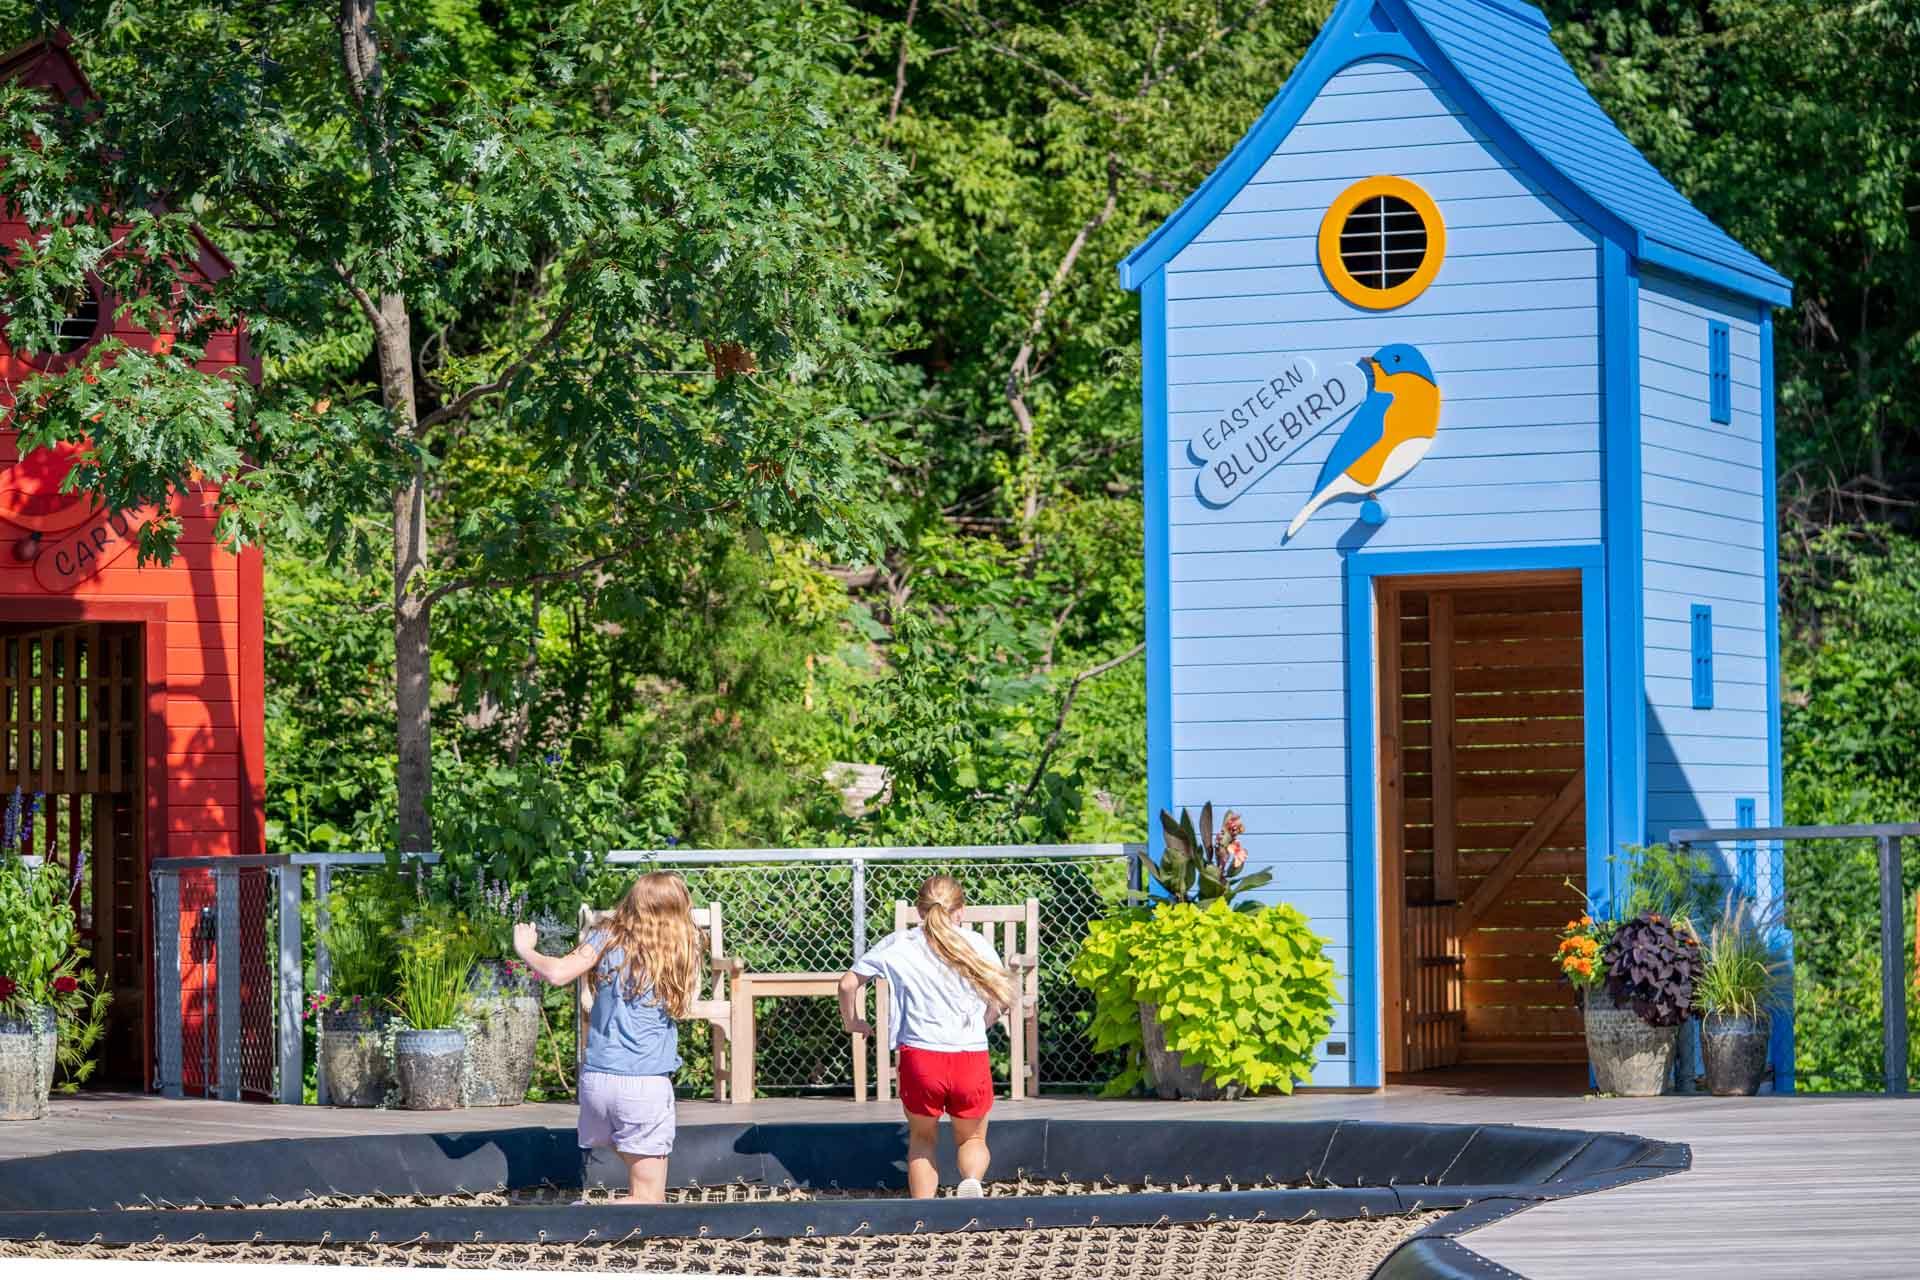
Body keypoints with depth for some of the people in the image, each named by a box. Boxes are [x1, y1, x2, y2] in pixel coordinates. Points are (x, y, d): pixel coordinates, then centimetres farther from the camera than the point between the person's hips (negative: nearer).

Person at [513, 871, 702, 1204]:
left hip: (597, 1079, 3)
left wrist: (524, 949, 8)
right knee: (648, 1201, 2)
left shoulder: (608, 939, 1)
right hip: (646, 1083, -3)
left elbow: (557, 973, -10)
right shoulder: (683, 952, 1)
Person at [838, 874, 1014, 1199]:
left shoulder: (898, 946, 4)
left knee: (922, 1138, 24)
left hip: (919, 1057, 0)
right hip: (971, 1059, 0)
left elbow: (848, 983, 6)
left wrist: (852, 1022, 25)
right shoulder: (976, 945, 3)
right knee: (972, 1139, 19)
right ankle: (971, 1180, -14)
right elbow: (1002, 999, 4)